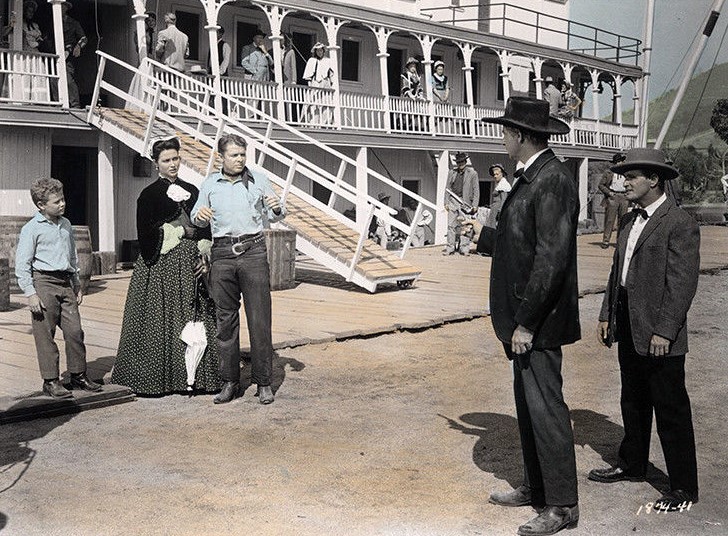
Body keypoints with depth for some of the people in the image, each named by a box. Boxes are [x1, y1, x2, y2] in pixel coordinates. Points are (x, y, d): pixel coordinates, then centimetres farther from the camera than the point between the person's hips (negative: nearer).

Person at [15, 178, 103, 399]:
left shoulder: (66, 225, 13)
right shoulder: (32, 229, -7)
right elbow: (22, 265, -8)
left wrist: (77, 286, 22)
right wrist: (30, 293, -12)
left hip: (65, 283, 6)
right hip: (43, 283, -6)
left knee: (75, 330, 3)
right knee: (45, 335, 0)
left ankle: (78, 375, 16)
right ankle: (51, 381, 8)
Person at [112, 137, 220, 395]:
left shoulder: (191, 191, 14)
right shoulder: (149, 194, -1)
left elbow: (204, 228, 15)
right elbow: (146, 233, -9)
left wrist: (204, 256, 1)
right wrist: (182, 231, -6)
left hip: (190, 264, 5)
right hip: (162, 265, -5)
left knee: (193, 320, 3)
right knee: (160, 320, -4)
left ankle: (192, 375, 10)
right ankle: (157, 378, 3)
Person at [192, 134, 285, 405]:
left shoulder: (259, 178, 8)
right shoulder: (210, 183, 12)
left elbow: (275, 216, 13)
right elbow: (198, 220, 20)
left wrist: (276, 209, -10)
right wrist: (199, 215, -3)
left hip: (253, 251, -2)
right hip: (222, 253, 2)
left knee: (259, 319, -4)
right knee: (225, 319, 4)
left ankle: (264, 383, 4)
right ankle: (230, 382, 12)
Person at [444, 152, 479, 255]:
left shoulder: (472, 173, 4)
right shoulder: (452, 173, 13)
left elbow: (476, 190, 3)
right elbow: (447, 188, 15)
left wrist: (475, 205, -4)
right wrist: (446, 202, 6)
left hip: (464, 202, -2)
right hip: (453, 201, 3)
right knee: (451, 225, -3)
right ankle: (450, 247, -2)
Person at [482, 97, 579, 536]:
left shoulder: (553, 180, -19)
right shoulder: (532, 177, 11)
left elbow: (551, 257, -24)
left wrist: (525, 322, -22)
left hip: (540, 319, -10)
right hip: (525, 317, 10)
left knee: (546, 408, -2)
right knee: (528, 404, 18)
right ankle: (536, 487, 32)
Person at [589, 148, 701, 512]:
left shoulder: (680, 224, -13)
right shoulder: (629, 221, 13)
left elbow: (682, 282, -17)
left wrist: (664, 331, -20)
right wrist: (607, 315, 13)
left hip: (660, 335, -8)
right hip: (628, 330, 8)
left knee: (671, 409, 0)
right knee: (633, 402, 20)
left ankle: (684, 486, 11)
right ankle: (632, 465, 35)